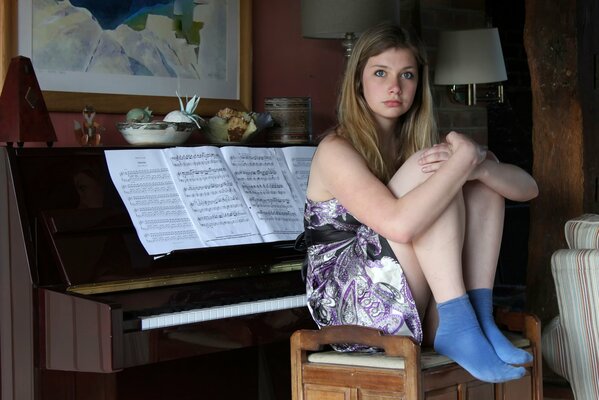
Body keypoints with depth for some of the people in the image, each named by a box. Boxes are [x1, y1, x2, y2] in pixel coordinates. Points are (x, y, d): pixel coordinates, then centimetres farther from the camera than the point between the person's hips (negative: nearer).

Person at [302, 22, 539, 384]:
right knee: (429, 171, -21)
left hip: (417, 316, 7)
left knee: (485, 178, -2)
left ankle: (480, 317, -16)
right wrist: (463, 160, -21)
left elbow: (528, 188, 1)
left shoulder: (418, 143, 10)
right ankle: (458, 329, -26)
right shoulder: (336, 149, -11)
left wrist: (478, 165, -20)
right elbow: (400, 224, -31)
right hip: (354, 307, -7)